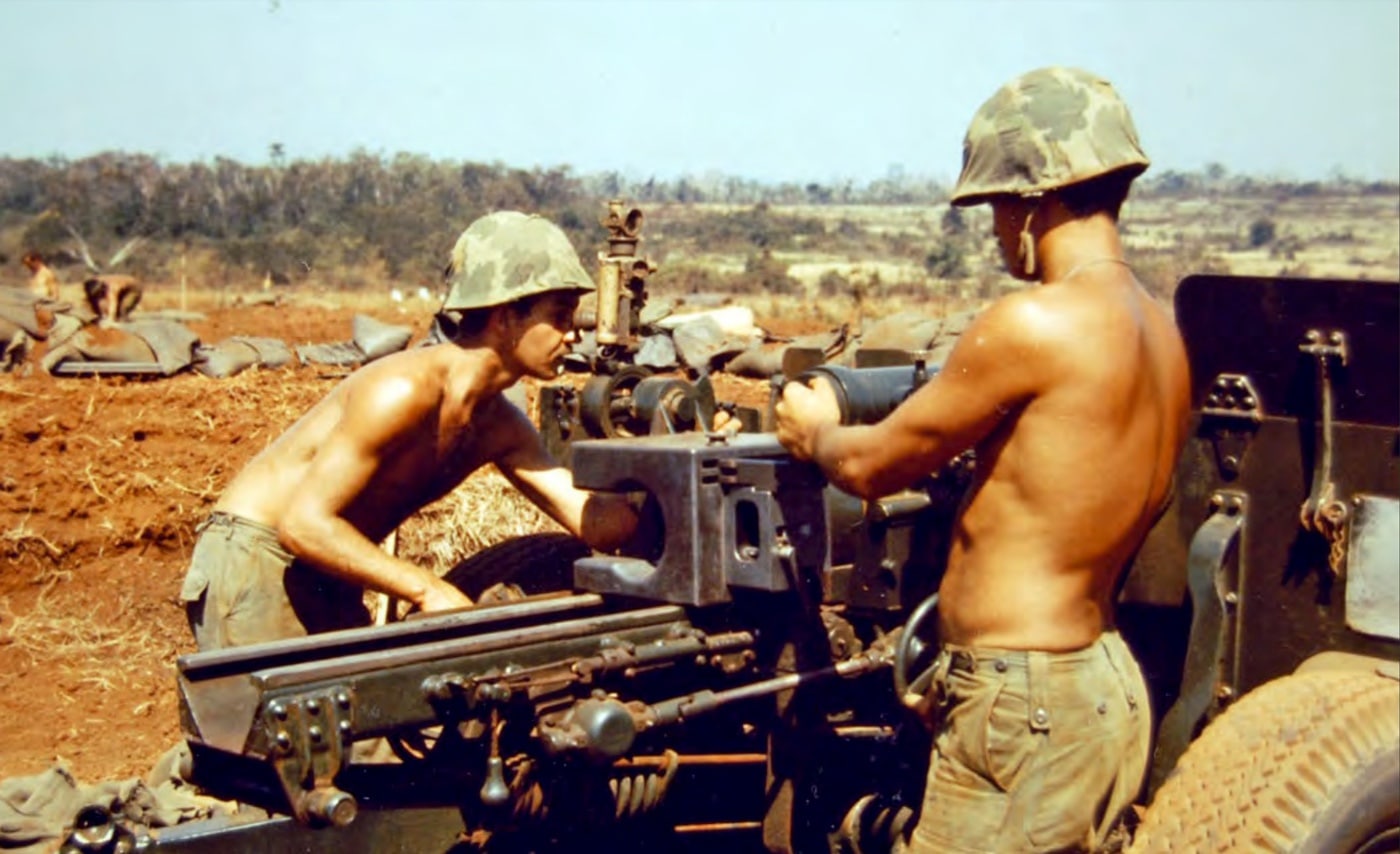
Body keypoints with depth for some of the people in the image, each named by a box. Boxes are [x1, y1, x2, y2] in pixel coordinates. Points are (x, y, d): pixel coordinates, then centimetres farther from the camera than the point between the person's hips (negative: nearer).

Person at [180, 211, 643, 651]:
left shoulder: (500, 428, 1)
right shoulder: (405, 390, -26)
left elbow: (592, 521, -4)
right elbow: (304, 523, -28)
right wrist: (429, 590, -31)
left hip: (324, 581, 8)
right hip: (250, 561, -8)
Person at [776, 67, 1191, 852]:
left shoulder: (1034, 325, -19)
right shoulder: (1163, 334, 6)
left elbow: (870, 466, -7)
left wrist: (814, 430, 13)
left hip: (1027, 713, -9)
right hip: (1108, 689, 9)